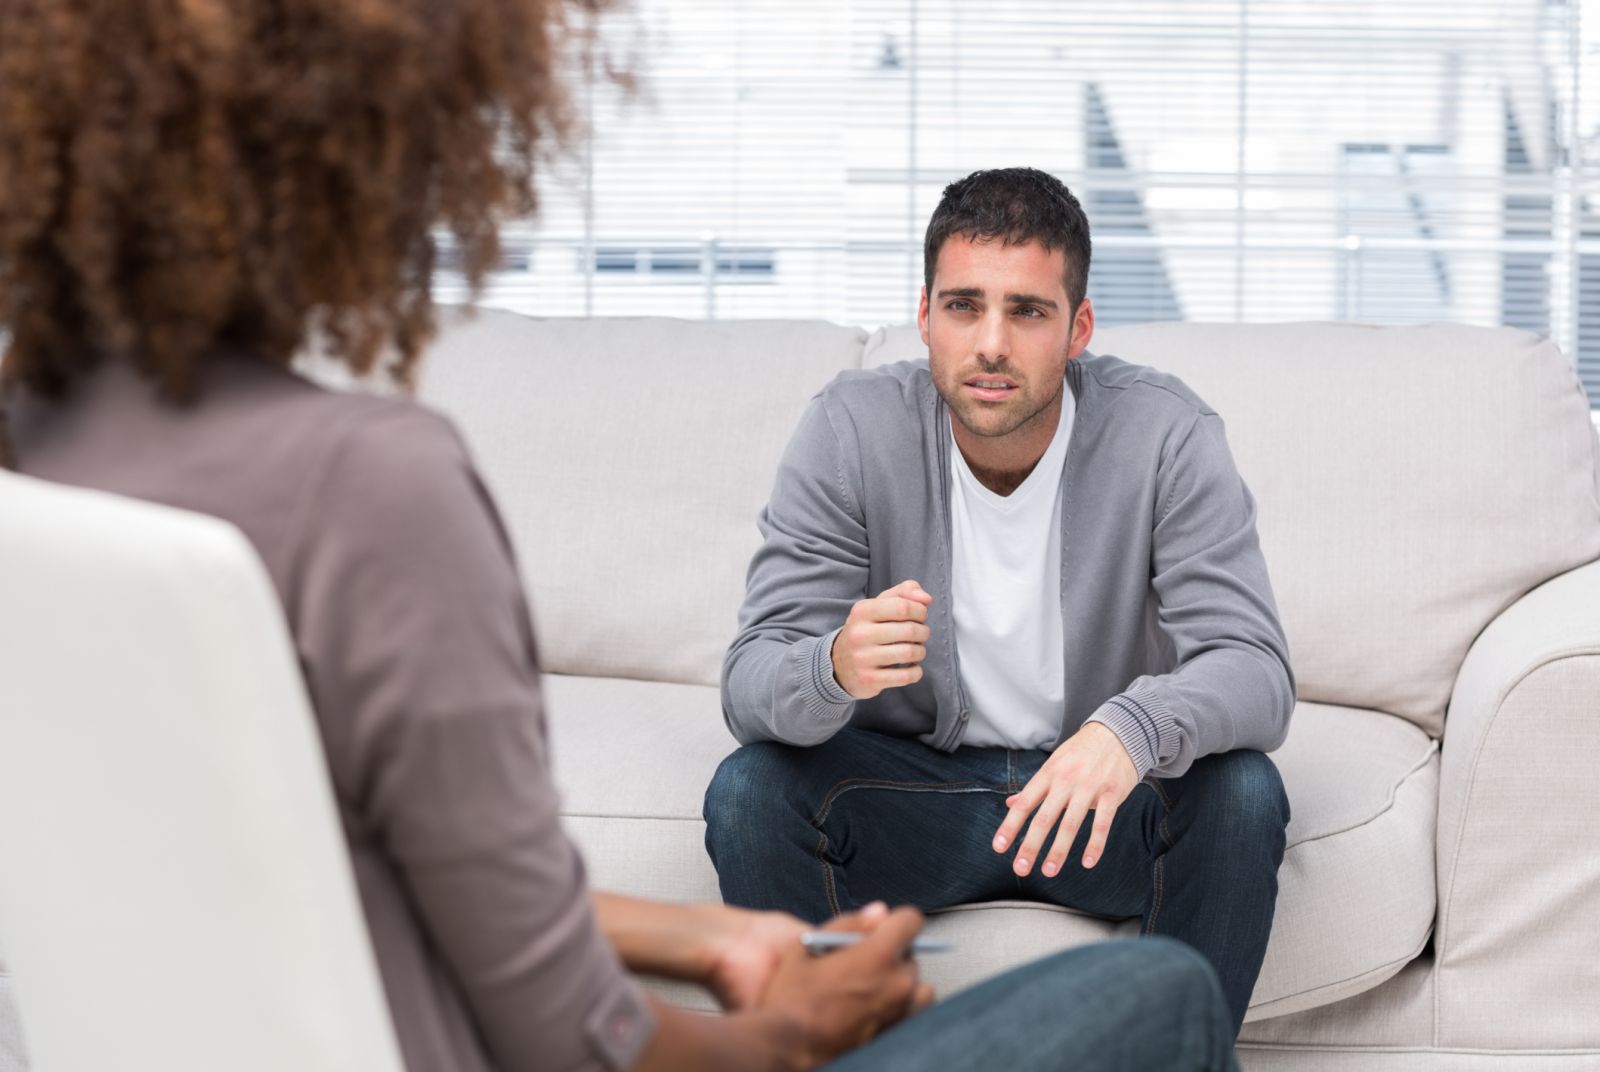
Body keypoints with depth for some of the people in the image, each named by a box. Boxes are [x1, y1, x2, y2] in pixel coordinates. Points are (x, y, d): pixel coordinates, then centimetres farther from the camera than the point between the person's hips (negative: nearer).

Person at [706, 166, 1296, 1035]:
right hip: (912, 784, 1)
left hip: (1100, 796, 0)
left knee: (1242, 795, -29)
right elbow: (751, 684, -19)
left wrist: (1132, 729, -47)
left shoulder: (1166, 435, -17)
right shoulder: (851, 431, -15)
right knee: (748, 793, -26)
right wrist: (835, 669, -45)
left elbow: (1256, 672, -24)